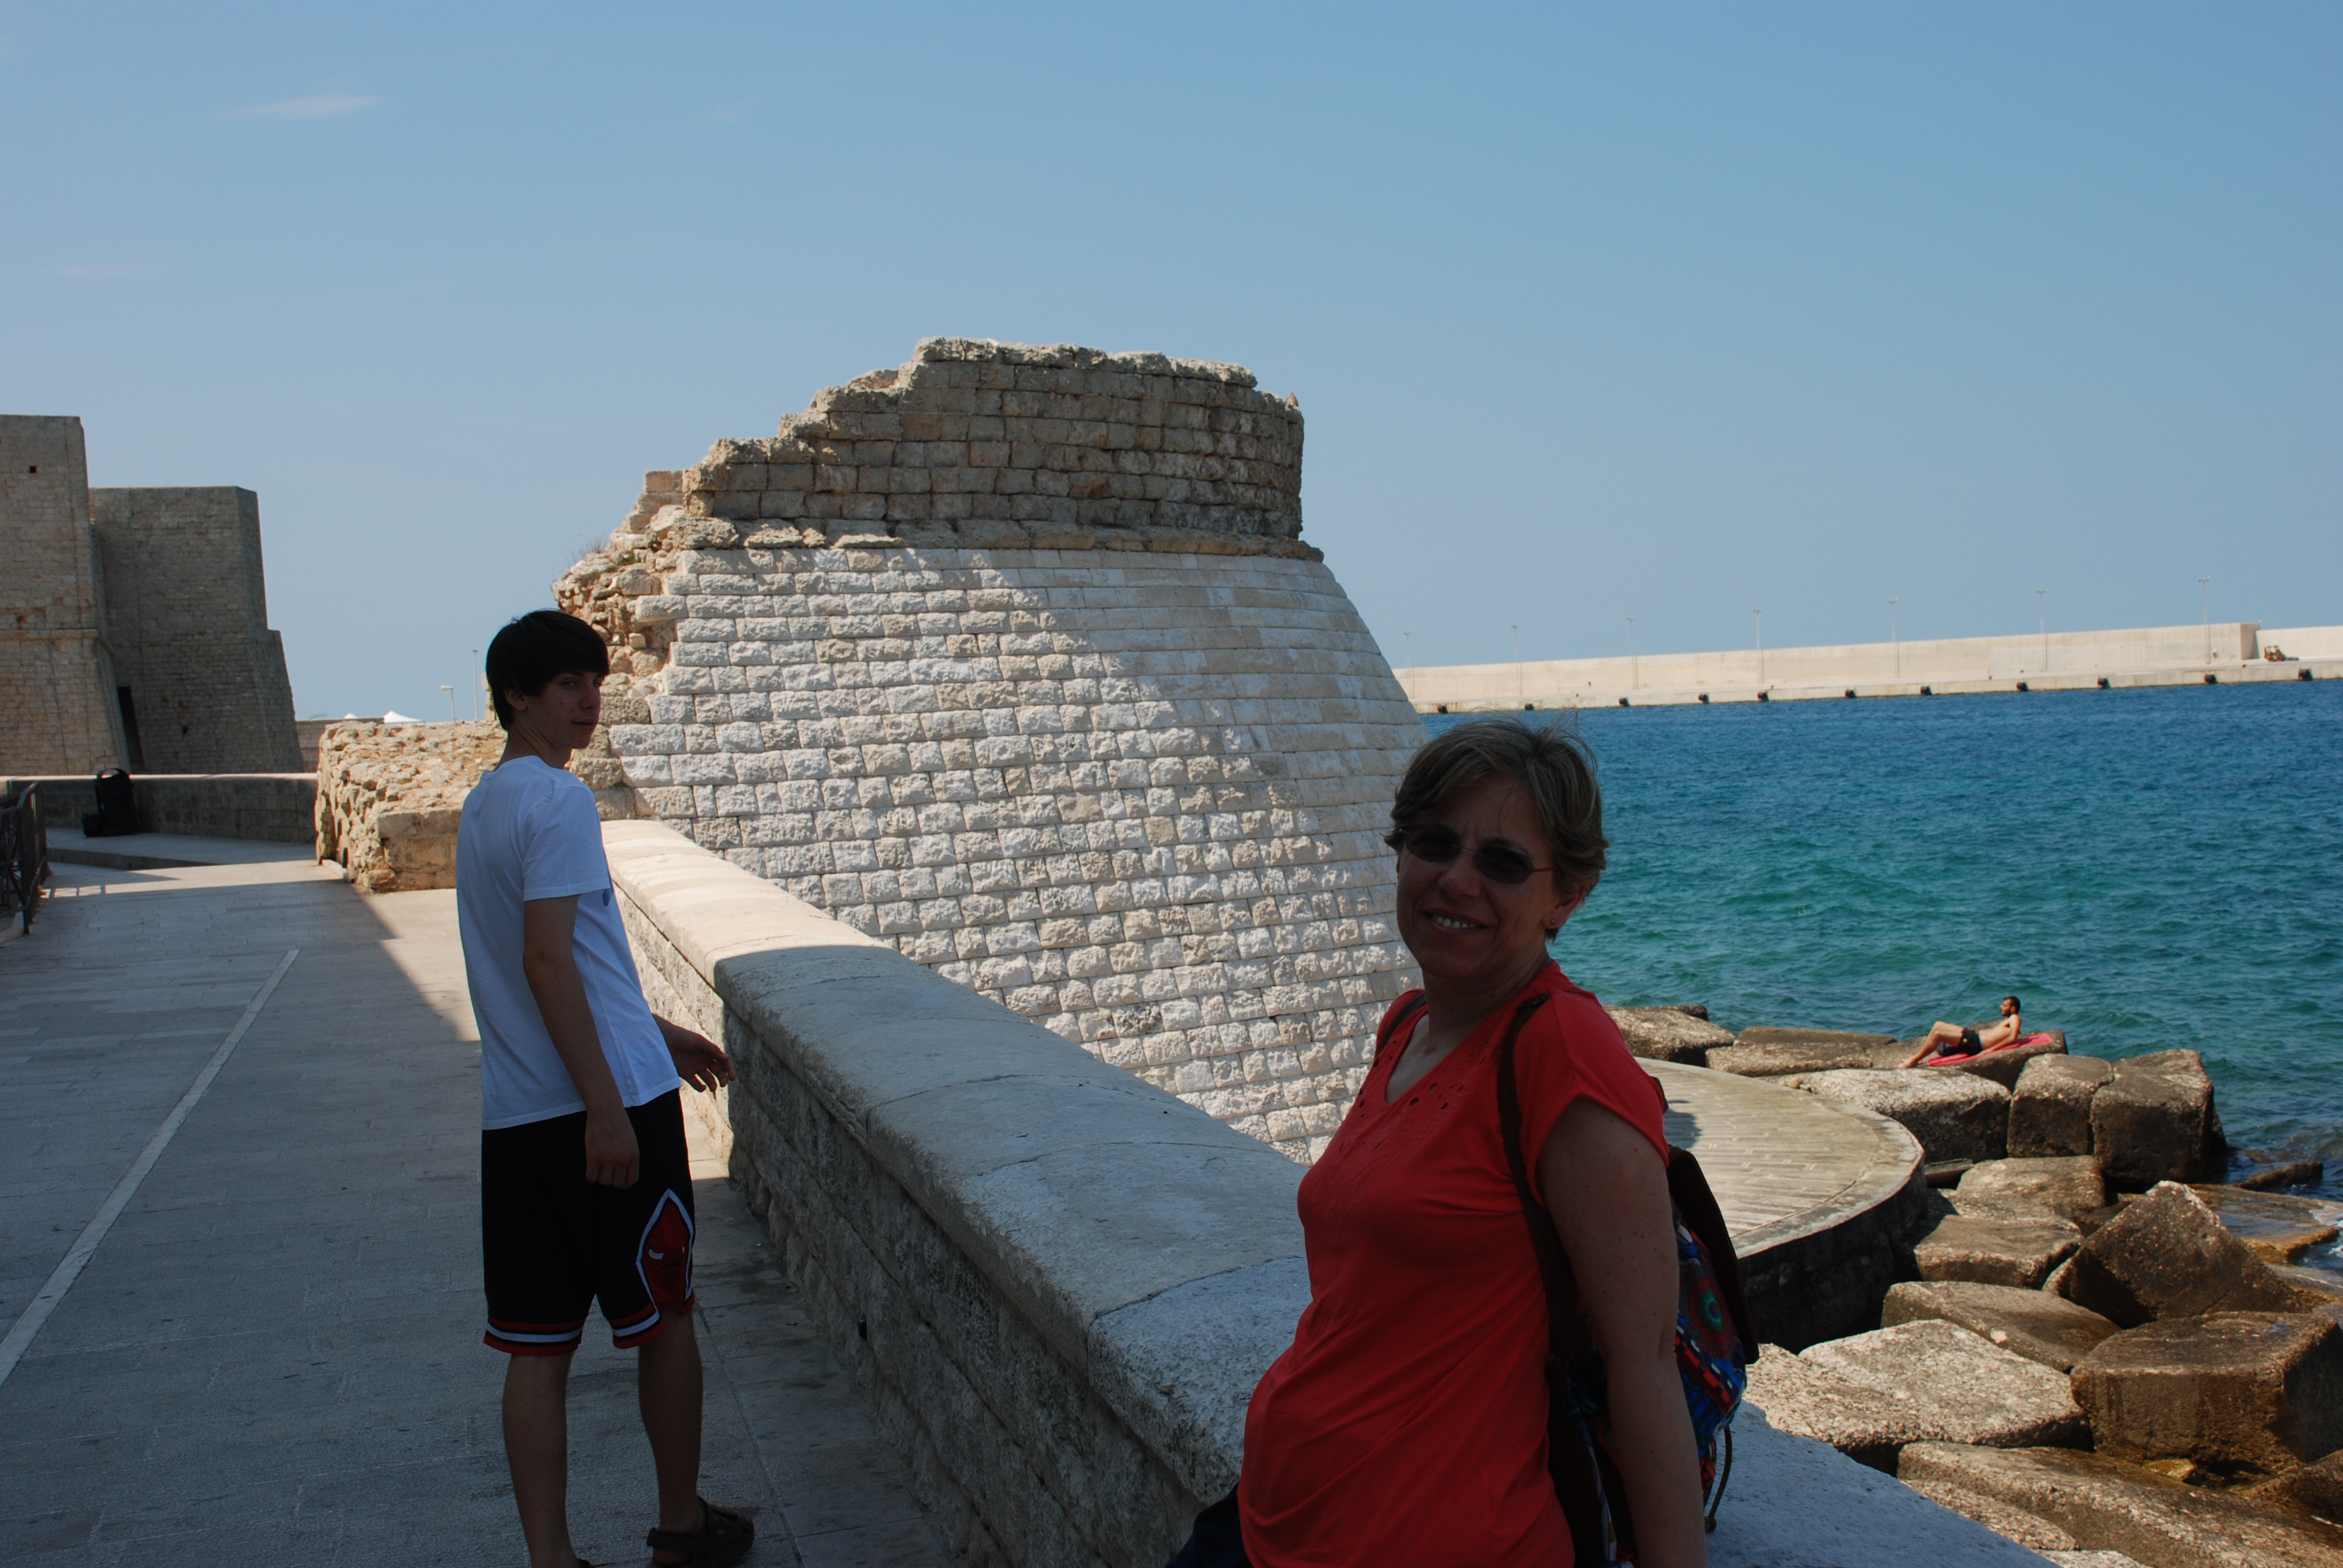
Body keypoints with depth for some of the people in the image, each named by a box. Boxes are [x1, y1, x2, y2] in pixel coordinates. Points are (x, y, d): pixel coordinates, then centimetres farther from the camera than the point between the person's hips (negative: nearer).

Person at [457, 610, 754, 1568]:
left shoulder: (483, 803, 16)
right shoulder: (558, 800, -13)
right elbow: (549, 960, -21)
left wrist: (655, 1034, 29)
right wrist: (608, 1104, -21)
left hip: (516, 1118, 8)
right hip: (607, 1103, -8)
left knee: (538, 1345, 7)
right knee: (664, 1315, 9)